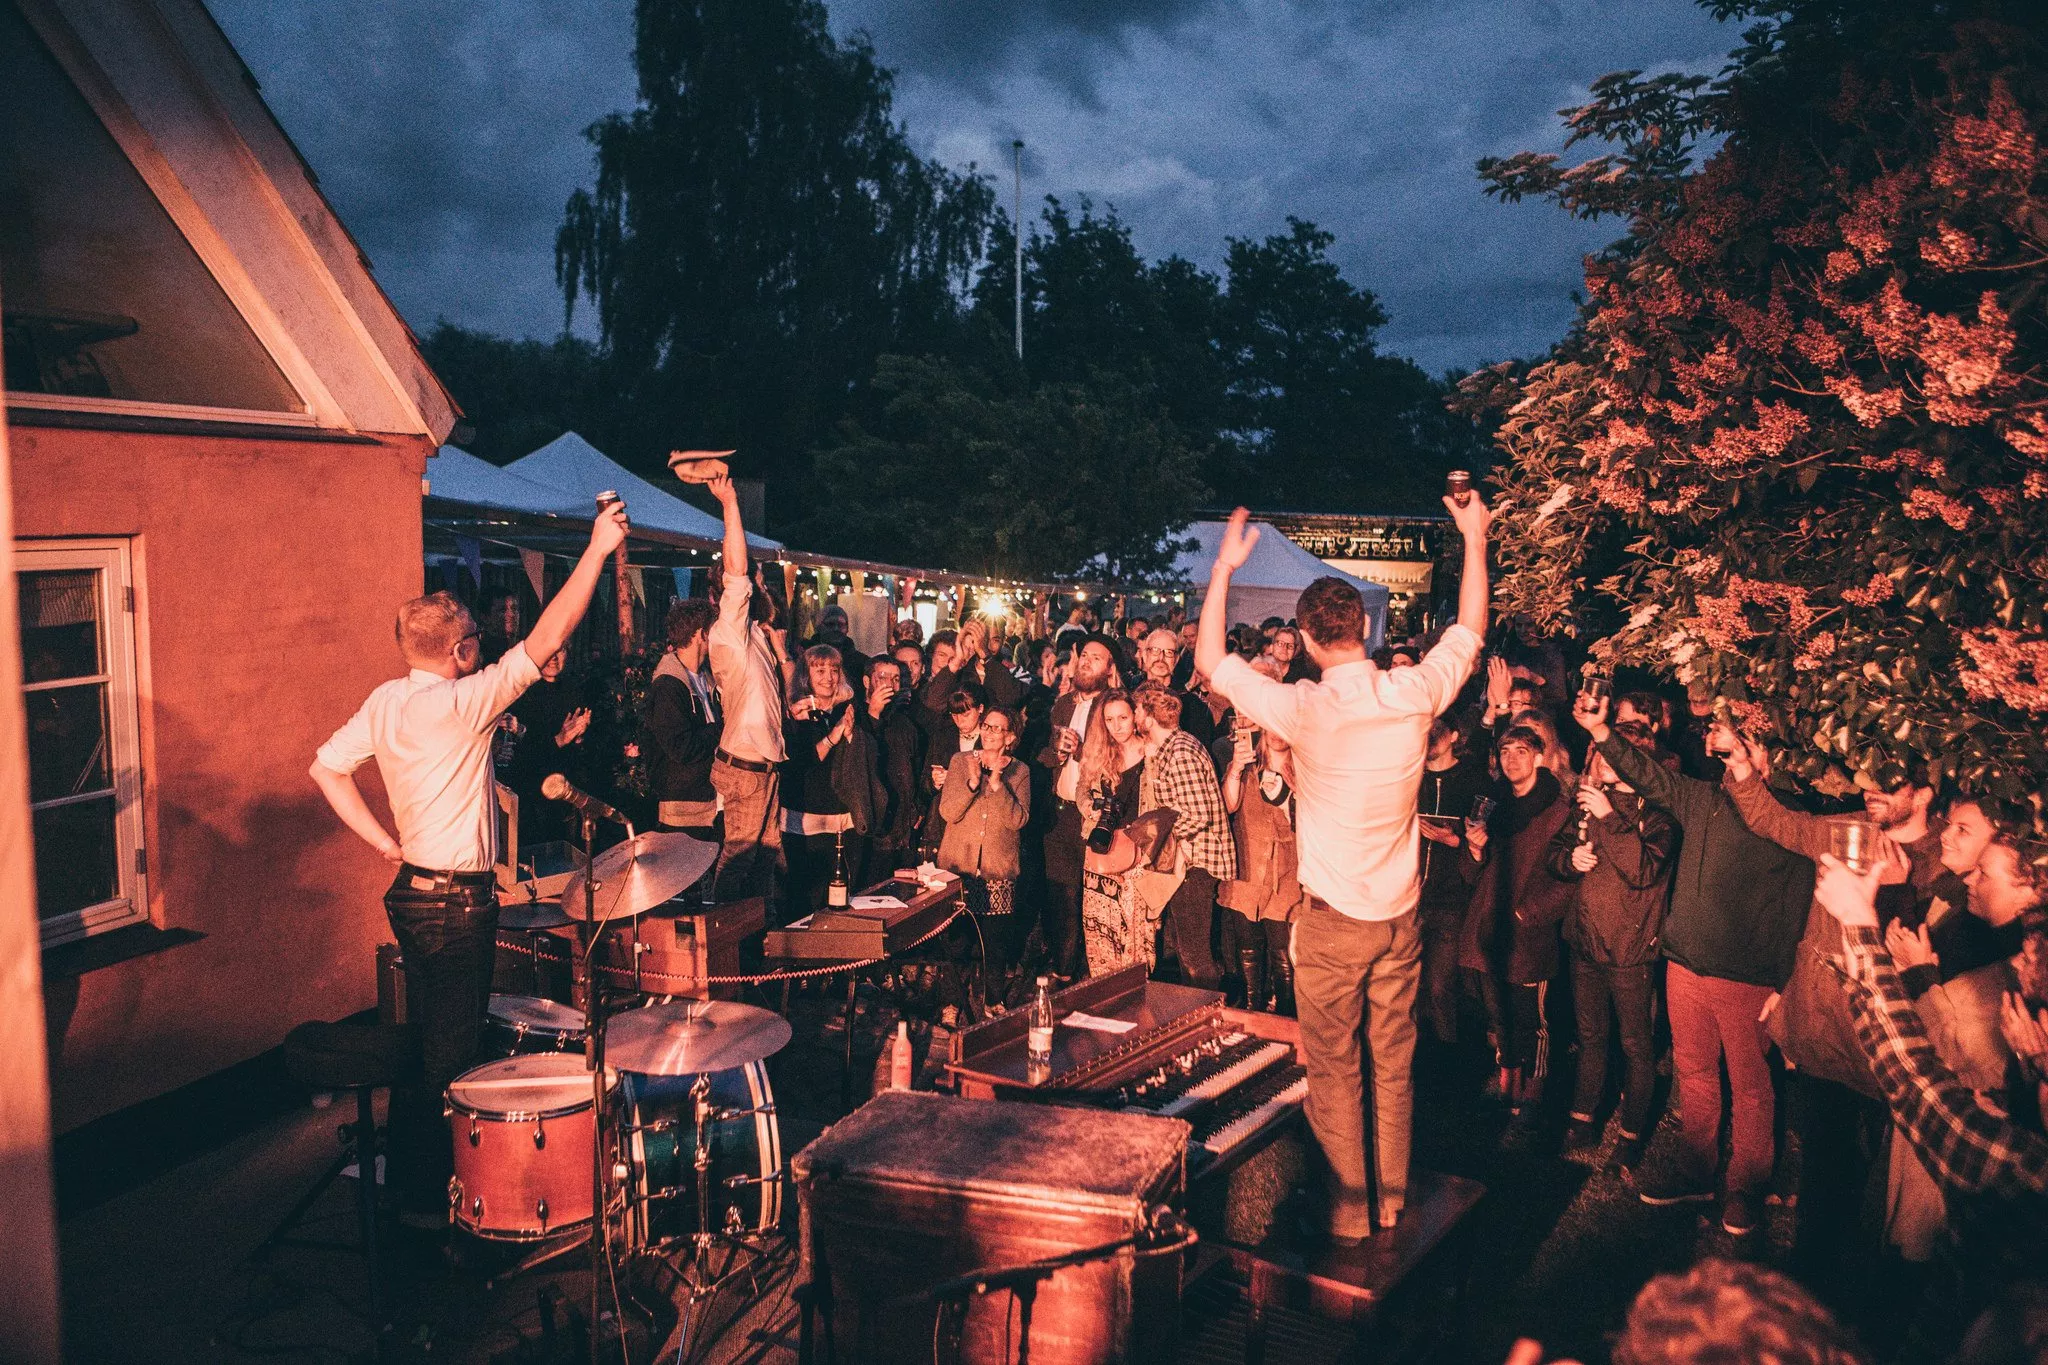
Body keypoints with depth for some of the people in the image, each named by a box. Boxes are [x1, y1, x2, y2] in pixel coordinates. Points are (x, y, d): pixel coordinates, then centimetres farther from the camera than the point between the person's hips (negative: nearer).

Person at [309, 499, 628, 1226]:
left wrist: (383, 841, 8)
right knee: (448, 1054, 2)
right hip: (457, 901, -9)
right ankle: (429, 1198, 12)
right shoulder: (457, 704, -21)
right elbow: (546, 640, -24)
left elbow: (325, 768, 8)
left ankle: (405, 1175, 32)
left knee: (424, 1043, 20)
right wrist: (598, 549, -20)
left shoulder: (384, 702, 5)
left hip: (413, 890, 9)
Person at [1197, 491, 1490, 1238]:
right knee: (1394, 1062, 17)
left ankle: (1349, 1209, 19)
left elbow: (1210, 661, -10)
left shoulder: (1307, 710, -20)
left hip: (1334, 922, -4)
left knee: (1334, 1071, 9)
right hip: (1400, 915, 5)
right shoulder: (1415, 694, -9)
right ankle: (1393, 1197, 30)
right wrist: (1475, 540, 20)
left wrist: (1224, 568, -3)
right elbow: (1469, 633, 11)